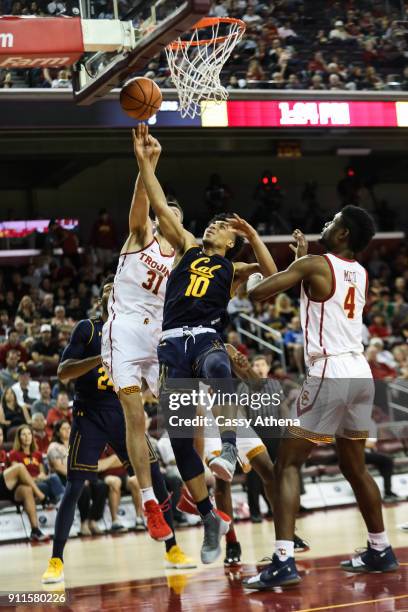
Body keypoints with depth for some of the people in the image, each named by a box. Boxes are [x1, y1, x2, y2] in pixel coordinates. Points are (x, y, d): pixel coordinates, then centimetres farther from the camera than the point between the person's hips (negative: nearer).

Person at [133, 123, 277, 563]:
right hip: (172, 346, 3)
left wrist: (252, 235, -8)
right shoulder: (188, 248, 21)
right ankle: (211, 519, 8)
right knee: (179, 437, -3)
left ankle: (229, 444, -41)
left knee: (217, 368, -43)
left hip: (207, 339, -3)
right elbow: (161, 208, 13)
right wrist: (144, 162, 7)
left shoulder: (231, 269, 15)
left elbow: (272, 274, -4)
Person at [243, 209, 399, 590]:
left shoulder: (313, 265, -6)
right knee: (354, 467, 22)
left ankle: (284, 562, -14)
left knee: (287, 466, -4)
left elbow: (257, 293, -7)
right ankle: (380, 551, 31)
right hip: (361, 375, 8)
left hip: (330, 375, -8)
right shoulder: (360, 274, 16)